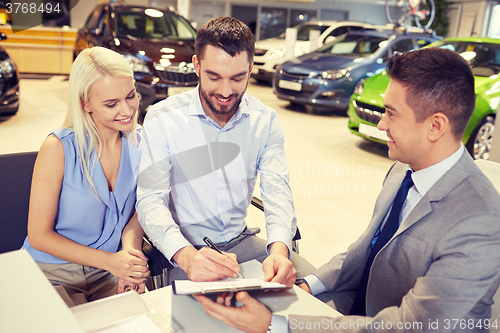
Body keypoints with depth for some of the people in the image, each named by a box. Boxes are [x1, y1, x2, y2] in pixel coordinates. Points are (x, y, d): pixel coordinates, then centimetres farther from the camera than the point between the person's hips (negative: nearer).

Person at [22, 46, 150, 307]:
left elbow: (138, 211, 4)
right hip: (53, 274, -3)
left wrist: (130, 250, -17)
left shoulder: (140, 142, -5)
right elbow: (39, 236, -11)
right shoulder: (59, 148, -17)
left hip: (108, 274, 3)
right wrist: (109, 260, -22)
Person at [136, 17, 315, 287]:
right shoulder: (162, 118, -11)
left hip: (242, 241, 3)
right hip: (185, 250, -3)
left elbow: (277, 189, -9)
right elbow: (151, 201, -17)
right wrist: (187, 256, -37)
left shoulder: (265, 120, -1)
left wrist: (279, 249, -30)